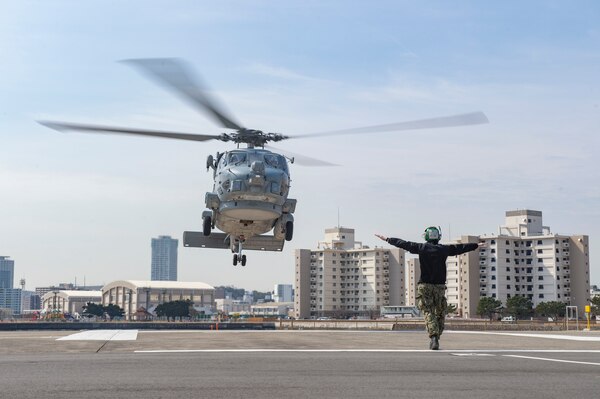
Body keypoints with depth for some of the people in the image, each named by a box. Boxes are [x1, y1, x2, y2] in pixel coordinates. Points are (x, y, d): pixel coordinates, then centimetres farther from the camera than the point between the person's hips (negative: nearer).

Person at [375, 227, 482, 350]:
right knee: (440, 313, 11)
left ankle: (433, 337, -19)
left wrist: (387, 239, 18)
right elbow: (460, 247, 16)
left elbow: (403, 244, 7)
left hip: (425, 285, -1)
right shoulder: (444, 249, 3)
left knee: (428, 312, -3)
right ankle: (436, 339, 9)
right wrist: (476, 245, 31)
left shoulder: (421, 248, -1)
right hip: (440, 286, 1)